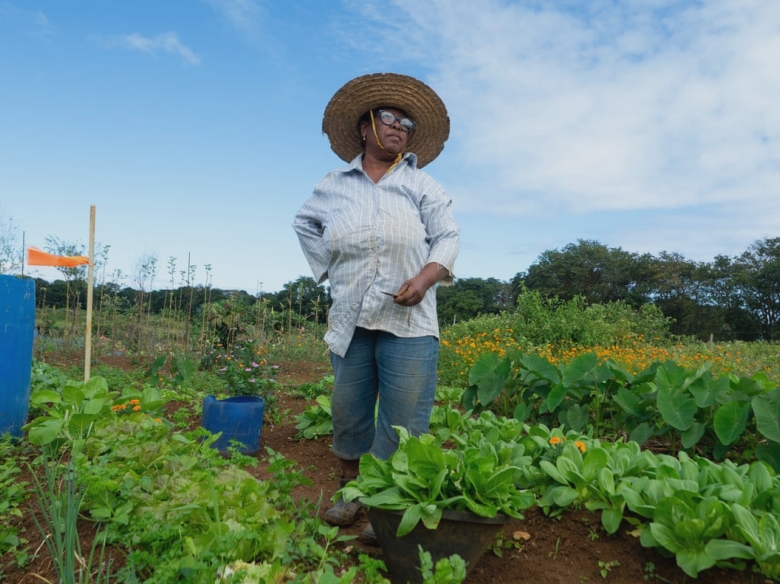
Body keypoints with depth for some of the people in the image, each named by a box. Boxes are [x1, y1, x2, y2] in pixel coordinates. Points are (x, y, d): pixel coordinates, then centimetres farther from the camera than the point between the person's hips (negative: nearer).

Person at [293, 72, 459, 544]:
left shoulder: (421, 185, 7)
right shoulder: (333, 187, 10)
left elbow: (448, 237, 3)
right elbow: (304, 224, 25)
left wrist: (427, 276, -16)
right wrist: (327, 268, 12)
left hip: (408, 323, -2)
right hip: (351, 322, 2)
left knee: (404, 423, -3)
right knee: (349, 413, 10)